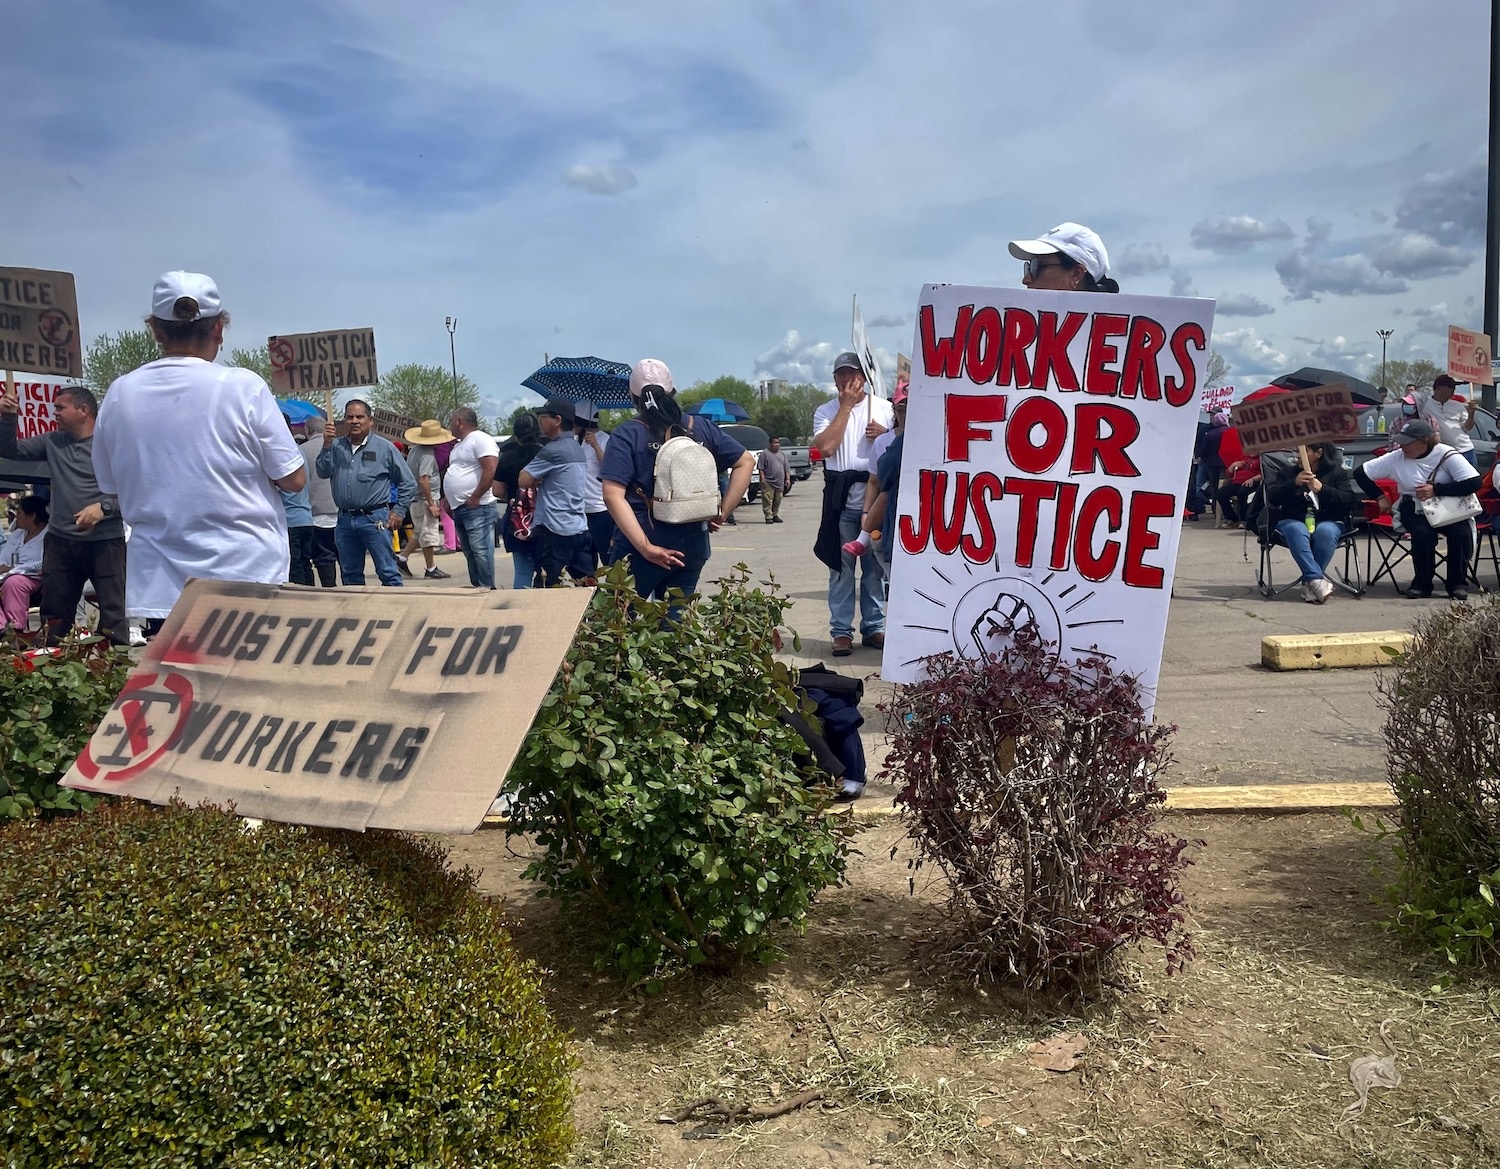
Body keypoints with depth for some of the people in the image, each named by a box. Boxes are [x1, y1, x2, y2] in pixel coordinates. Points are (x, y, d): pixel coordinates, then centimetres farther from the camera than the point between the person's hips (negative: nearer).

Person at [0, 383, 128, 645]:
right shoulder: (53, 442, 11)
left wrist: (103, 507, -23)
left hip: (105, 541, -6)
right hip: (60, 541, 6)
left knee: (113, 613, -4)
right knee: (55, 614, 13)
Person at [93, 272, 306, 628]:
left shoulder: (119, 394, 1)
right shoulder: (243, 386, -10)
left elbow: (111, 487, 13)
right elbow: (293, 479, -6)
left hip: (158, 588, 3)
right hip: (247, 580, -3)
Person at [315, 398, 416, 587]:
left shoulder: (385, 447, 1)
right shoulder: (336, 446, 11)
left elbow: (408, 483, 4)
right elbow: (323, 472, -3)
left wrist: (398, 512, -2)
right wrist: (327, 444, -10)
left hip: (375, 519, -4)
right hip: (345, 520, 5)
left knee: (388, 573, -5)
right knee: (350, 575, 13)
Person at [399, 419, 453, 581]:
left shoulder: (414, 450, 10)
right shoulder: (427, 455, -19)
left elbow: (409, 474, 18)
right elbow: (423, 480, -26)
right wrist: (431, 503, -22)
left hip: (416, 499, 9)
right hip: (425, 499, -9)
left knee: (419, 533, 21)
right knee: (429, 535, -2)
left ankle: (401, 557, 20)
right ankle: (431, 569, 5)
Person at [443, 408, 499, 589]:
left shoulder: (480, 439, -10)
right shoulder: (459, 444, 21)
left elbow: (491, 470, -21)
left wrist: (474, 498, -19)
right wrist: (448, 500, 20)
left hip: (476, 508, -10)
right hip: (459, 509, 10)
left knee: (480, 551, -11)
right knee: (471, 552, 12)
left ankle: (487, 588, -8)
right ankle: (477, 587, 17)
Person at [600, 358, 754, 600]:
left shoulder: (626, 435, -6)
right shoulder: (701, 428, 5)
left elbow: (613, 496, -18)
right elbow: (745, 461, 9)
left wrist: (645, 548, -19)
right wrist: (722, 513, 5)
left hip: (639, 548, -4)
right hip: (692, 544, 4)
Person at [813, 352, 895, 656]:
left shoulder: (884, 407, 9)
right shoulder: (826, 411, 6)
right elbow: (826, 447, -12)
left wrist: (885, 435, -8)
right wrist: (845, 406, -7)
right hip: (841, 498, -1)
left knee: (875, 567, 7)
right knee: (841, 567, 1)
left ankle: (873, 627, 16)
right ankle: (841, 630, 6)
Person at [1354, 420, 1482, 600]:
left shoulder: (1446, 455, -12)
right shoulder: (1395, 458, -6)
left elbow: (1474, 482, -19)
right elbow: (1360, 473, 1)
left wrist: (1435, 490, -22)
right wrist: (1380, 497, -3)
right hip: (1414, 511, 1)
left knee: (1461, 531, -30)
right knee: (1423, 532, -32)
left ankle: (1457, 583, -9)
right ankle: (1422, 583, -11)